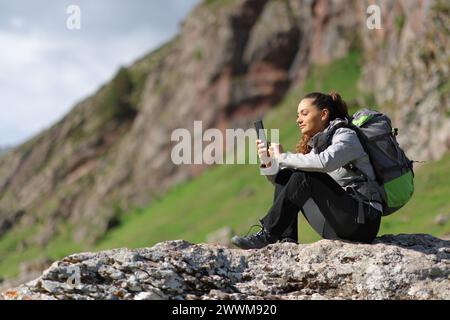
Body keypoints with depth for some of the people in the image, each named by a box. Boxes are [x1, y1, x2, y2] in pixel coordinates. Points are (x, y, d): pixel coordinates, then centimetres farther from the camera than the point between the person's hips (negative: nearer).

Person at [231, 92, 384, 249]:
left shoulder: (346, 136, -6)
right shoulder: (315, 145, 17)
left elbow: (325, 162, -28)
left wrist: (282, 157, -19)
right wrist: (268, 162, -7)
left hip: (364, 220, -8)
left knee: (305, 176, -22)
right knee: (284, 175, 1)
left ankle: (267, 235, -18)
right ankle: (287, 239, -10)